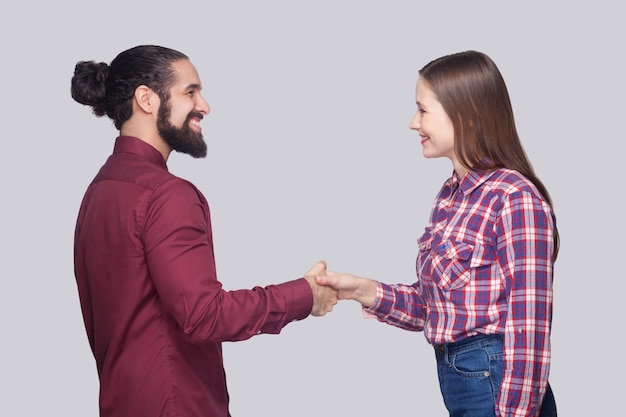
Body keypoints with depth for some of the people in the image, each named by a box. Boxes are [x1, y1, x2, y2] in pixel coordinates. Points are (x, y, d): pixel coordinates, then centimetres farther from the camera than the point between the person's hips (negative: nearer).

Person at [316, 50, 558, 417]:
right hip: (454, 377, 8)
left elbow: (528, 330, -18)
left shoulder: (515, 199, -17)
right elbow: (432, 306, 10)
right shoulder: (451, 195, 8)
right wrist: (364, 291, -2)